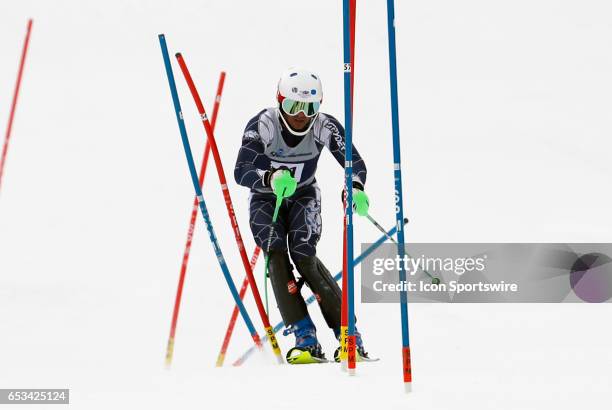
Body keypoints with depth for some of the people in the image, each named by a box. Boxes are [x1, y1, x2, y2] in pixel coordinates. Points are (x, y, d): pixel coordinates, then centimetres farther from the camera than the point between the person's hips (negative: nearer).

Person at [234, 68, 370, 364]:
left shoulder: (325, 127, -22)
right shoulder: (262, 125, -27)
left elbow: (354, 161, -20)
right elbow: (240, 172, -34)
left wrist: (355, 189, -42)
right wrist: (270, 177, -55)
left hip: (304, 196, 0)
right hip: (265, 200, 0)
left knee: (304, 258, -20)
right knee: (277, 258, -21)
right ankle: (306, 340, -21)